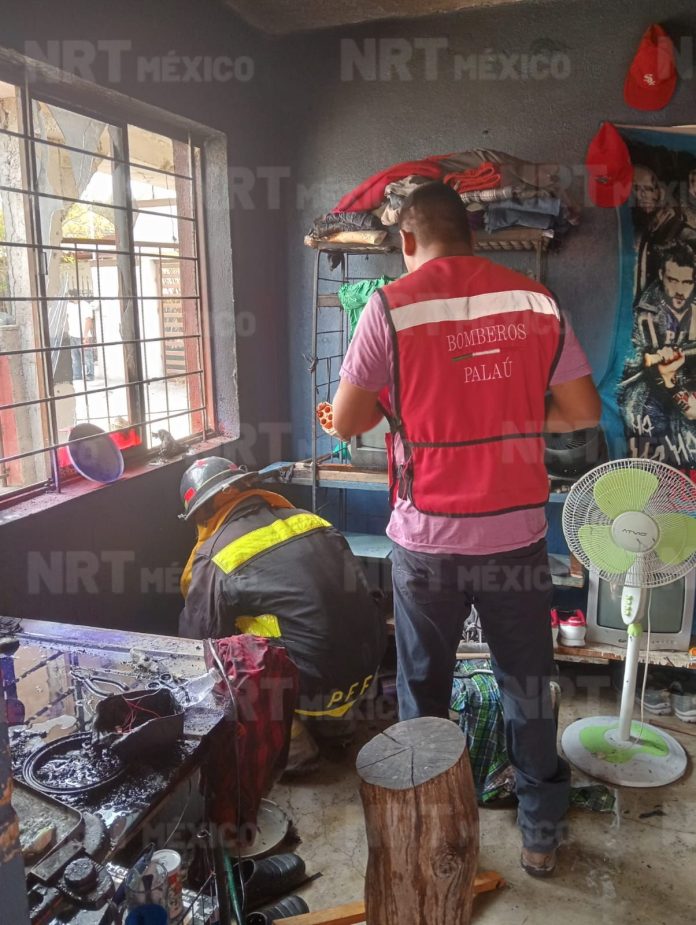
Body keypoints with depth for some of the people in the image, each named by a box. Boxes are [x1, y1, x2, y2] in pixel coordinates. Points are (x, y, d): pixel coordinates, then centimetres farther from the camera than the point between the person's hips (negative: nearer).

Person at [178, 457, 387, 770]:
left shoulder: (215, 558, -8)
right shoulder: (308, 520, 6)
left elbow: (197, 639, 3)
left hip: (314, 686, -6)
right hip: (368, 670, 6)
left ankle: (291, 747, 10)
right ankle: (330, 721, 28)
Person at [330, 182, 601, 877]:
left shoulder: (390, 306, -9)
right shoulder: (535, 301, -1)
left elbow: (345, 423, -5)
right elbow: (583, 410, 2)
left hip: (426, 537, -2)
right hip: (517, 533, 2)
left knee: (423, 688, 17)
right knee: (527, 687, 18)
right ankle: (541, 833, 34)